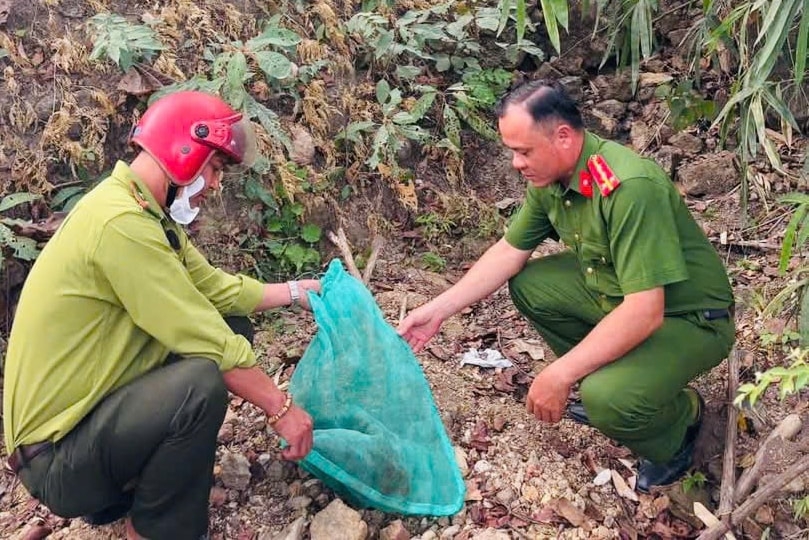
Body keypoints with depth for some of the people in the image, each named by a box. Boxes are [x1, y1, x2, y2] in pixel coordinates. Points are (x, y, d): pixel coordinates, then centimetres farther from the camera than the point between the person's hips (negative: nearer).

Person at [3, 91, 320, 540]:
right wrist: (281, 409, -16)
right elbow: (208, 343, -25)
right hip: (59, 456, -10)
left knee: (234, 330, 8)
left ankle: (130, 486, 14)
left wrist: (294, 291, 13)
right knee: (202, 383, -32)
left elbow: (216, 287, 11)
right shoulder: (121, 223, -26)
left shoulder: (145, 214, 6)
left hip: (102, 406, 10)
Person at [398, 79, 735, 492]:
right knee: (527, 284, 2)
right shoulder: (550, 177, -6)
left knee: (610, 399, -31)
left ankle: (682, 416, 6)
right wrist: (437, 310, -1)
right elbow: (509, 251, 5)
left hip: (688, 317, -8)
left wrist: (558, 376, -30)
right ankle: (606, 384, 15)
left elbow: (645, 312, -35)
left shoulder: (630, 187, -33)